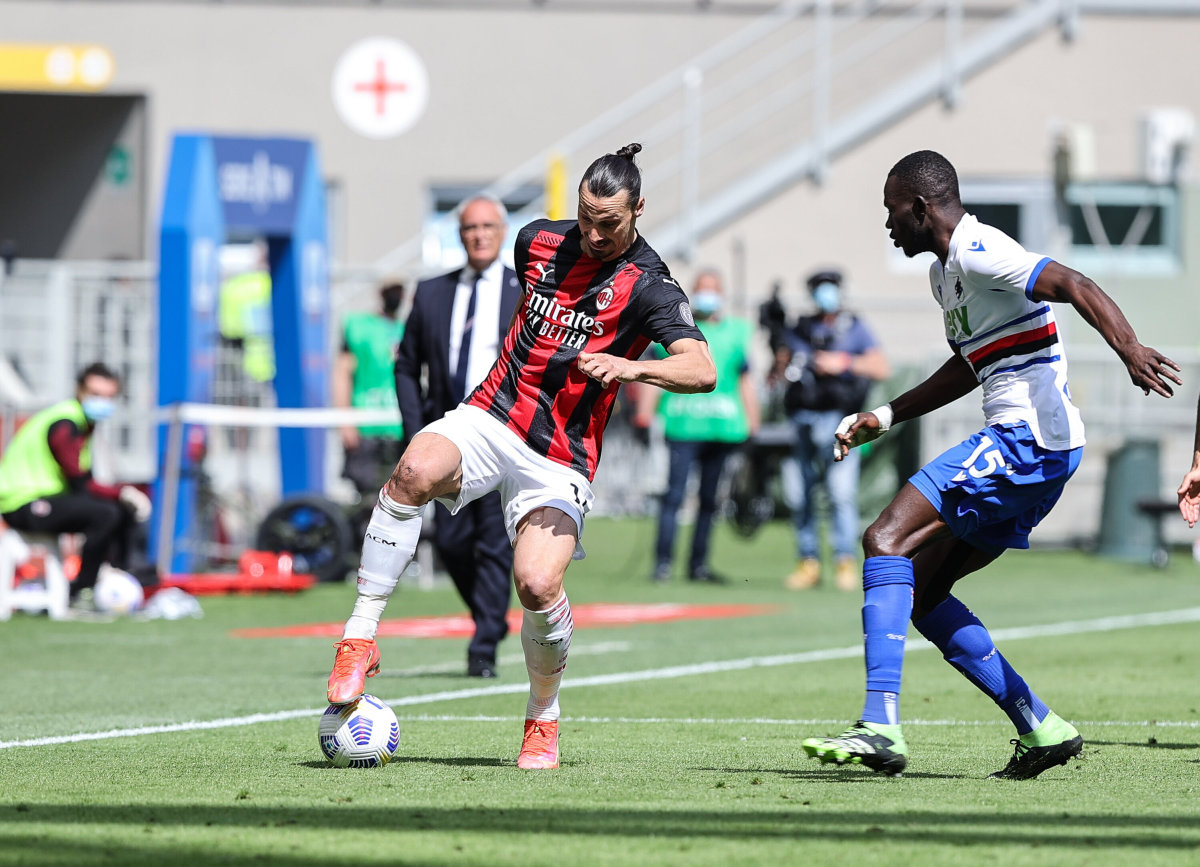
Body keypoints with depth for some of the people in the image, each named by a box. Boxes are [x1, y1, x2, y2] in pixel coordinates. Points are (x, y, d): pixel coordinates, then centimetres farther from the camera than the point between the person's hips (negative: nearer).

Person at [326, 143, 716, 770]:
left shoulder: (649, 286, -8)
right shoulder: (539, 241, 7)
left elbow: (703, 371, -22)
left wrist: (630, 368, -36)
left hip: (560, 458, -3)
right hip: (491, 417, 3)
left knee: (538, 584, -23)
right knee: (415, 471, -31)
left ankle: (543, 718, 6)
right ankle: (360, 637, -25)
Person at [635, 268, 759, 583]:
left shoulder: (735, 331, 15)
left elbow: (746, 380, 19)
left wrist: (752, 422, 14)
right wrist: (644, 410, -4)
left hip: (722, 425, 4)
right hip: (684, 424, -4)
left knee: (709, 497, 7)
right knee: (675, 492, -12)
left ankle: (698, 564, 13)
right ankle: (663, 562, -12)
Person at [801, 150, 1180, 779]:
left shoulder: (977, 252, -11)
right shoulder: (945, 270, 21)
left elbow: (1076, 287, -25)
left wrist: (1129, 349, -41)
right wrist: (883, 418, 35)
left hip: (1027, 436, -10)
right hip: (1031, 451, 10)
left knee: (887, 541, -17)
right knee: (919, 591, 11)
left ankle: (880, 726, -27)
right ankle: (1040, 728, 11)